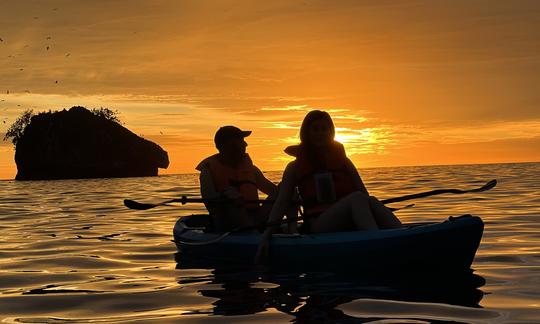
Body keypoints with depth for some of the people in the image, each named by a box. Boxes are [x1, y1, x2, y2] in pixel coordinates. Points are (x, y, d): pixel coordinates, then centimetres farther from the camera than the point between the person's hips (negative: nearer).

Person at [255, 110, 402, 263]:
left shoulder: (342, 161, 22)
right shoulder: (295, 168, 15)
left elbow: (365, 193, 11)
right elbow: (280, 202, 3)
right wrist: (268, 233, -13)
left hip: (349, 226, 3)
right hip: (318, 229, -3)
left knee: (371, 201, -32)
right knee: (357, 198, -32)